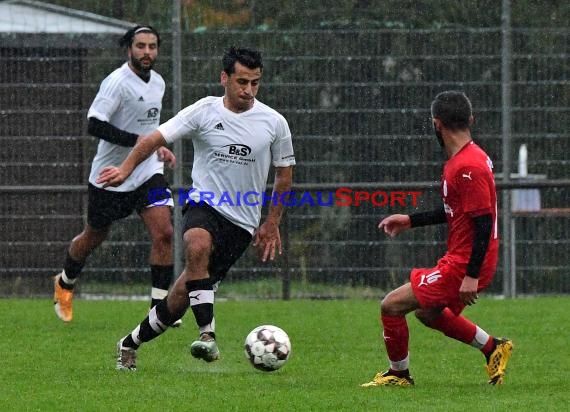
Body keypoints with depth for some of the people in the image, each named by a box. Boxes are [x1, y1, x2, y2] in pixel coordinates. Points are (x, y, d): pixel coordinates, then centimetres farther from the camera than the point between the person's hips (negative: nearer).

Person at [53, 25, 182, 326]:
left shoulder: (158, 82, 7)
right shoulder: (117, 82, -19)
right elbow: (94, 125, -28)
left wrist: (158, 147, 9)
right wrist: (139, 141, -29)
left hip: (149, 172, 5)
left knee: (163, 233, -13)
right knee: (94, 237, 13)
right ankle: (64, 284, 41)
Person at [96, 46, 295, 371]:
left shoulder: (274, 123, 1)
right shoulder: (204, 112, -3)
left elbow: (284, 175, 13)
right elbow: (155, 139, -2)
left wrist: (272, 223, 12)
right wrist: (126, 168, -17)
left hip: (242, 222, 1)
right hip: (204, 204, -1)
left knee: (185, 294, 0)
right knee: (197, 246, -38)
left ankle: (132, 343, 19)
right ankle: (207, 334, -39)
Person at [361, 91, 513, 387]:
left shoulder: (468, 167, -23)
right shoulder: (460, 161, 10)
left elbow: (483, 221, -25)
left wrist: (472, 276, -26)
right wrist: (411, 220, 23)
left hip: (463, 265, -10)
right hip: (459, 261, 10)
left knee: (391, 306, -4)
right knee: (428, 312, 29)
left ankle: (398, 374, 13)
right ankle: (492, 348, 30)